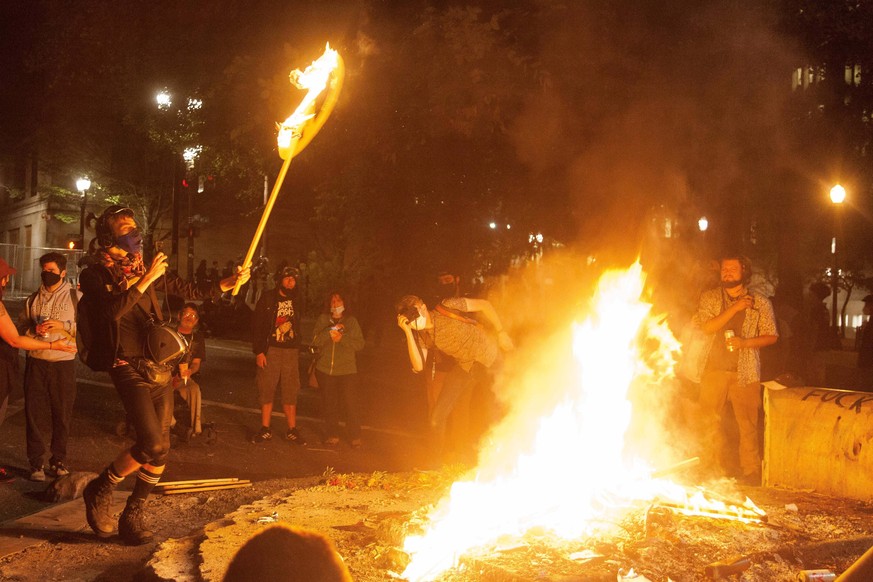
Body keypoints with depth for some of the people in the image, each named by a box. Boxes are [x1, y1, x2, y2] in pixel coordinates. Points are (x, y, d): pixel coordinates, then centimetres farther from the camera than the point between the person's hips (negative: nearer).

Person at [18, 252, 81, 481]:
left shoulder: (75, 297, 4)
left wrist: (64, 326, -17)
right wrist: (34, 329, -6)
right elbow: (21, 327, 15)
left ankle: (59, 461, 13)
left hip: (64, 362, -2)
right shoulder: (33, 299, 14)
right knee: (34, 412, 1)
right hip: (36, 361, 3)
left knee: (62, 413, 1)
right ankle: (37, 463, 8)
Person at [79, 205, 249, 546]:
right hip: (128, 368, -6)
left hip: (159, 367, 6)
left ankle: (133, 516, 20)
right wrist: (144, 281, -20)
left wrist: (226, 285, 11)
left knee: (160, 448, 5)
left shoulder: (144, 269, 14)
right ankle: (100, 491, 7)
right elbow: (112, 311, -21)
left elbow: (189, 291, 21)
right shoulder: (94, 275, -3)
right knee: (153, 445, -16)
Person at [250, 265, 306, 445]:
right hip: (270, 350, -2)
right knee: (266, 391, 2)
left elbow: (298, 328, 13)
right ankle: (265, 430, 12)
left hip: (291, 351, 2)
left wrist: (299, 352, 7)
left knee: (290, 392, 5)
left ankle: (292, 430, 12)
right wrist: (258, 352, -9)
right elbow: (257, 326, -2)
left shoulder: (296, 302, 10)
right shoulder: (268, 298, 0)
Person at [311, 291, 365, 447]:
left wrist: (342, 338, -12)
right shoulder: (323, 319, 7)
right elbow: (316, 341, -4)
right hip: (325, 369, 1)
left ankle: (355, 436, 6)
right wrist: (331, 329, -14)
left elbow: (360, 344, -1)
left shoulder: (351, 321, 7)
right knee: (330, 404, 5)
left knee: (351, 404, -5)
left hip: (347, 370, -1)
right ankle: (332, 435, 18)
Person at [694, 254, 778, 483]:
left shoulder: (760, 302, 5)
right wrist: (734, 308, -13)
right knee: (710, 421, 5)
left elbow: (772, 336, 5)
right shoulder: (709, 297, 8)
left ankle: (751, 471, 4)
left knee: (747, 422, -4)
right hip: (714, 369, 2)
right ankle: (713, 467, 16)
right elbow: (706, 327, -7)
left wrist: (744, 342, -11)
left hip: (745, 371, -1)